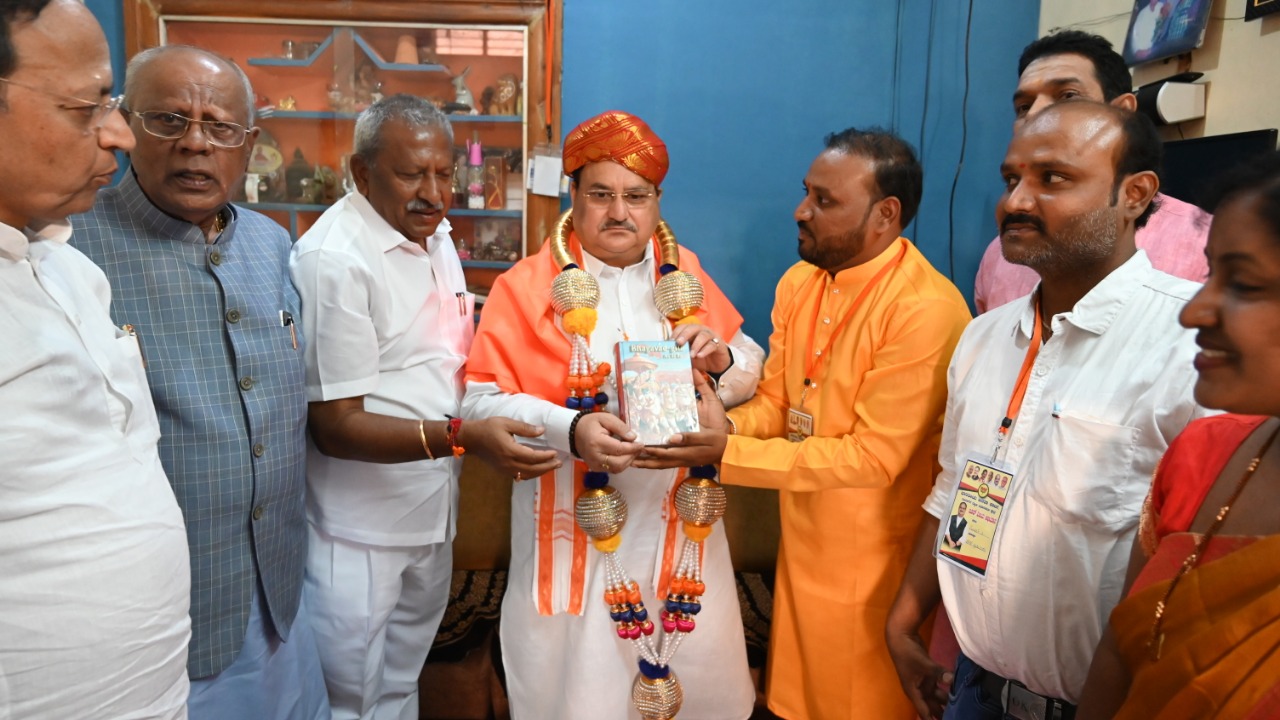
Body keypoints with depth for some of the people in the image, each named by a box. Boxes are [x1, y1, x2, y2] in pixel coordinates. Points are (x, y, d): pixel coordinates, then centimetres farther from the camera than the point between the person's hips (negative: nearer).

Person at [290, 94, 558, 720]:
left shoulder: (434, 235, 6)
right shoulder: (333, 259, -21)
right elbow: (335, 426, -22)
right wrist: (463, 437, -33)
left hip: (432, 515, 8)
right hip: (358, 532, -8)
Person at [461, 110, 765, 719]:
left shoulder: (684, 272, 7)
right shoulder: (527, 285, -7)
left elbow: (752, 368, 10)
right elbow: (481, 403, -13)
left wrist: (722, 361, -13)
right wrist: (570, 430, -29)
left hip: (679, 527, 4)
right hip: (575, 534, -3)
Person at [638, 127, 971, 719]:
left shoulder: (926, 310, -22)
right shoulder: (800, 281, 2)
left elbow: (874, 456, -22)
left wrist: (730, 455, -25)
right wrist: (718, 428, -15)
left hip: (874, 568, -6)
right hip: (803, 547, 7)